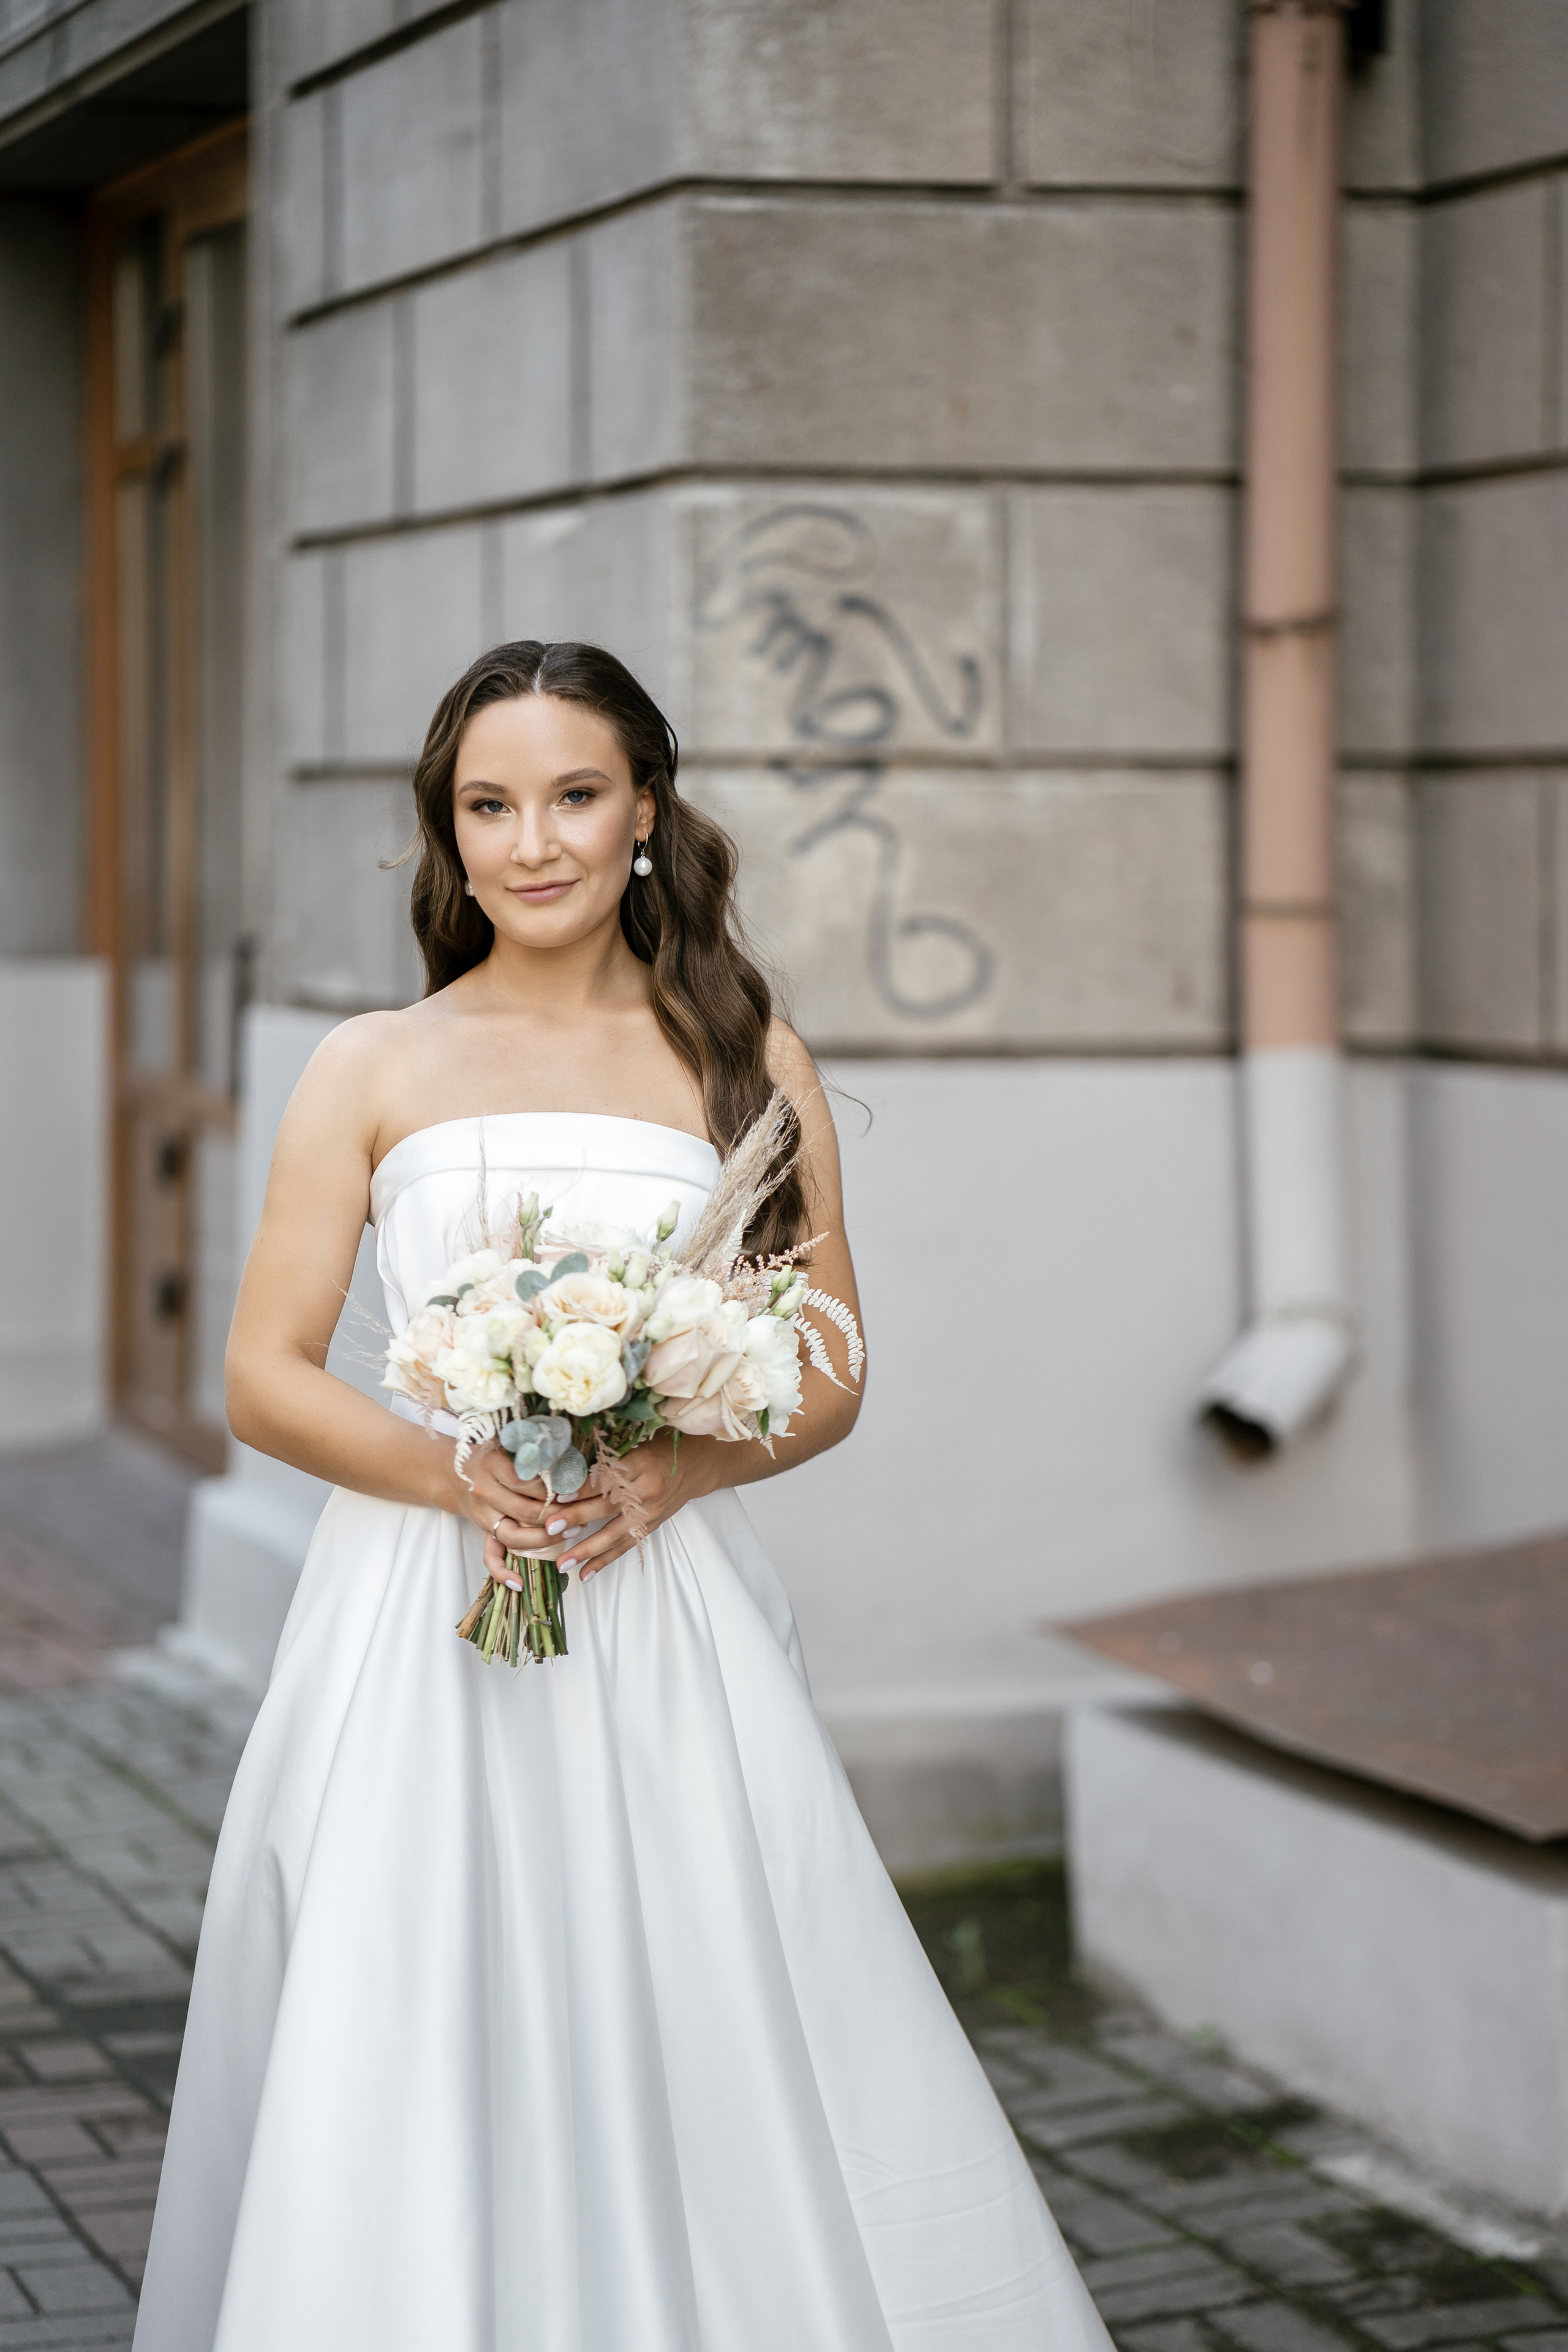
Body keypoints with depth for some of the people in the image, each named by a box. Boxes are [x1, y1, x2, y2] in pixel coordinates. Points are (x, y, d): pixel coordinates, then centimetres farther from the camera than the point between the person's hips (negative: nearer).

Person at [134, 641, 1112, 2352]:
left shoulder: (744, 1058, 7)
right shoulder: (371, 1070, 5)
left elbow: (827, 1377, 8)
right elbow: (263, 1378, 3)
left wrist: (672, 1468, -11)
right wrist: (456, 1474, -14)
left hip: (667, 1628, 1)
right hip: (418, 1630, 0)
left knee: (702, 2063, -3)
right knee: (411, 2076, -2)